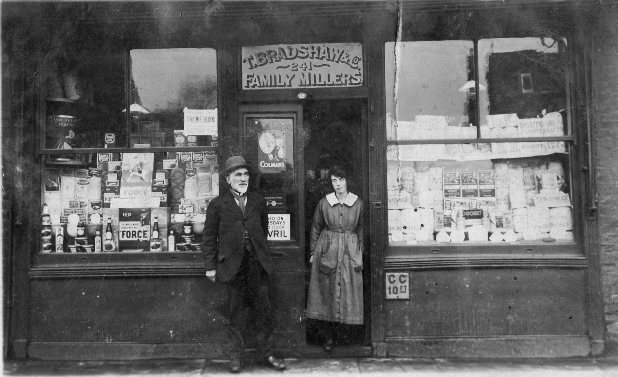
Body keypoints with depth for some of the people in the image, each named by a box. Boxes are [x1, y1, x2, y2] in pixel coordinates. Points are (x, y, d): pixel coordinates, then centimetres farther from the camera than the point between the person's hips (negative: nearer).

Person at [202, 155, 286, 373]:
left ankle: (267, 354, 21)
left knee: (263, 311, 8)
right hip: (233, 265, -2)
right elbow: (209, 238, 2)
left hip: (258, 264, 2)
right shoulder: (218, 205, 1)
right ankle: (237, 356, 22)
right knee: (235, 313, 8)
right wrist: (211, 266, -1)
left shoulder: (258, 201, 10)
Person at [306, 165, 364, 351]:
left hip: (350, 251, 1)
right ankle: (327, 334, 15)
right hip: (327, 250, -1)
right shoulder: (324, 203, -2)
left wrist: (360, 253, 10)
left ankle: (331, 330, 20)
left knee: (348, 291, 3)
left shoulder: (358, 203, 1)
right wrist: (313, 252, 6)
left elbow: (360, 229, 10)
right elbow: (315, 229, 7)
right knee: (326, 291, 2)